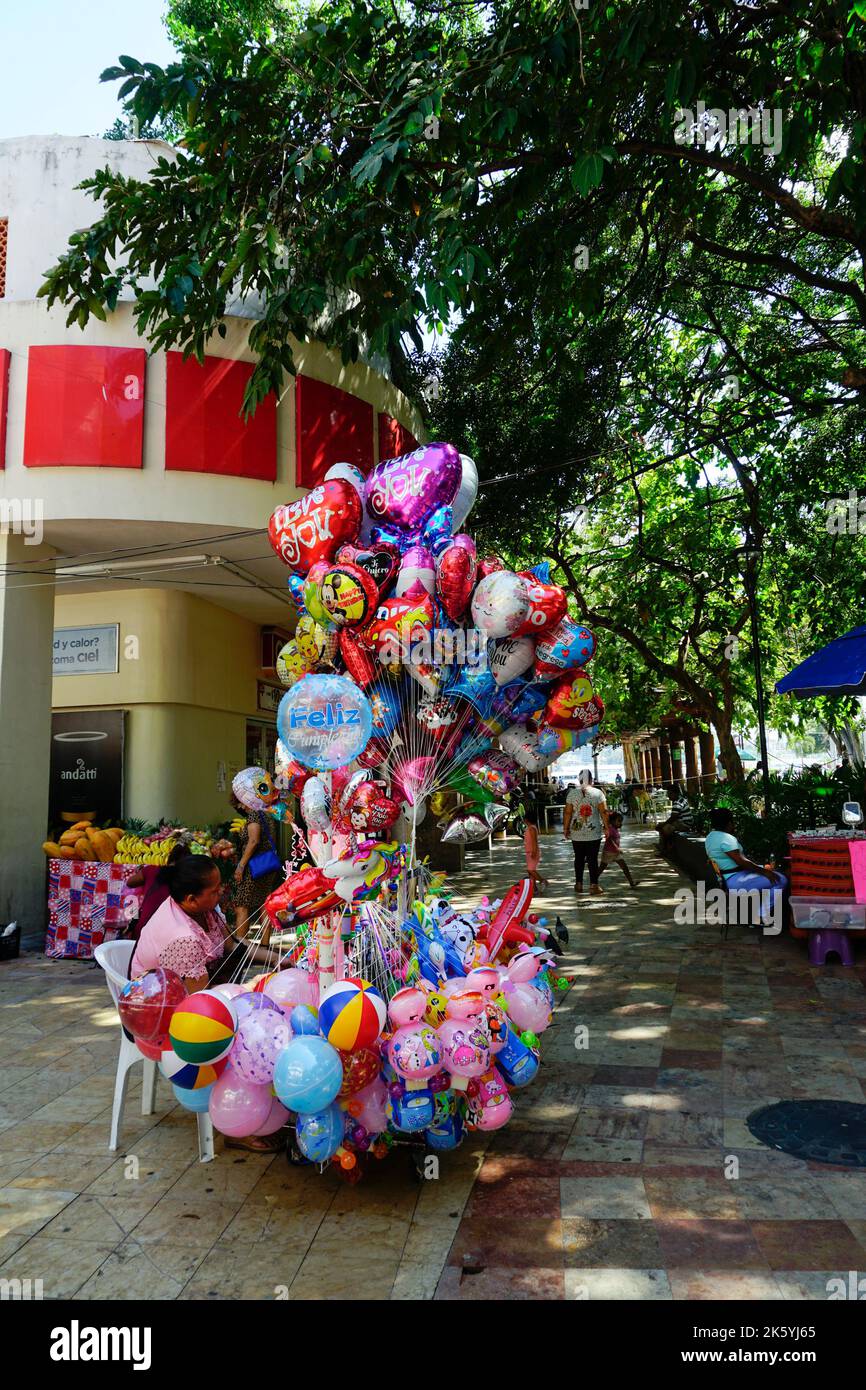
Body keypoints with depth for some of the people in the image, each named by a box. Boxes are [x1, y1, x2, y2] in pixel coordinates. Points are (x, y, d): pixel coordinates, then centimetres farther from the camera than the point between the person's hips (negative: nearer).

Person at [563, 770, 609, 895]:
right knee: (593, 859, 2)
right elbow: (604, 811, -7)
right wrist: (606, 827, 2)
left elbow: (568, 812, -2)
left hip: (576, 832, 1)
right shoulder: (598, 792, -4)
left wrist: (565, 828, 6)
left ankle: (578, 884, 15)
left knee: (579, 858, 10)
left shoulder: (572, 793, -1)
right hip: (594, 833, -1)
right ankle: (594, 885, 2)